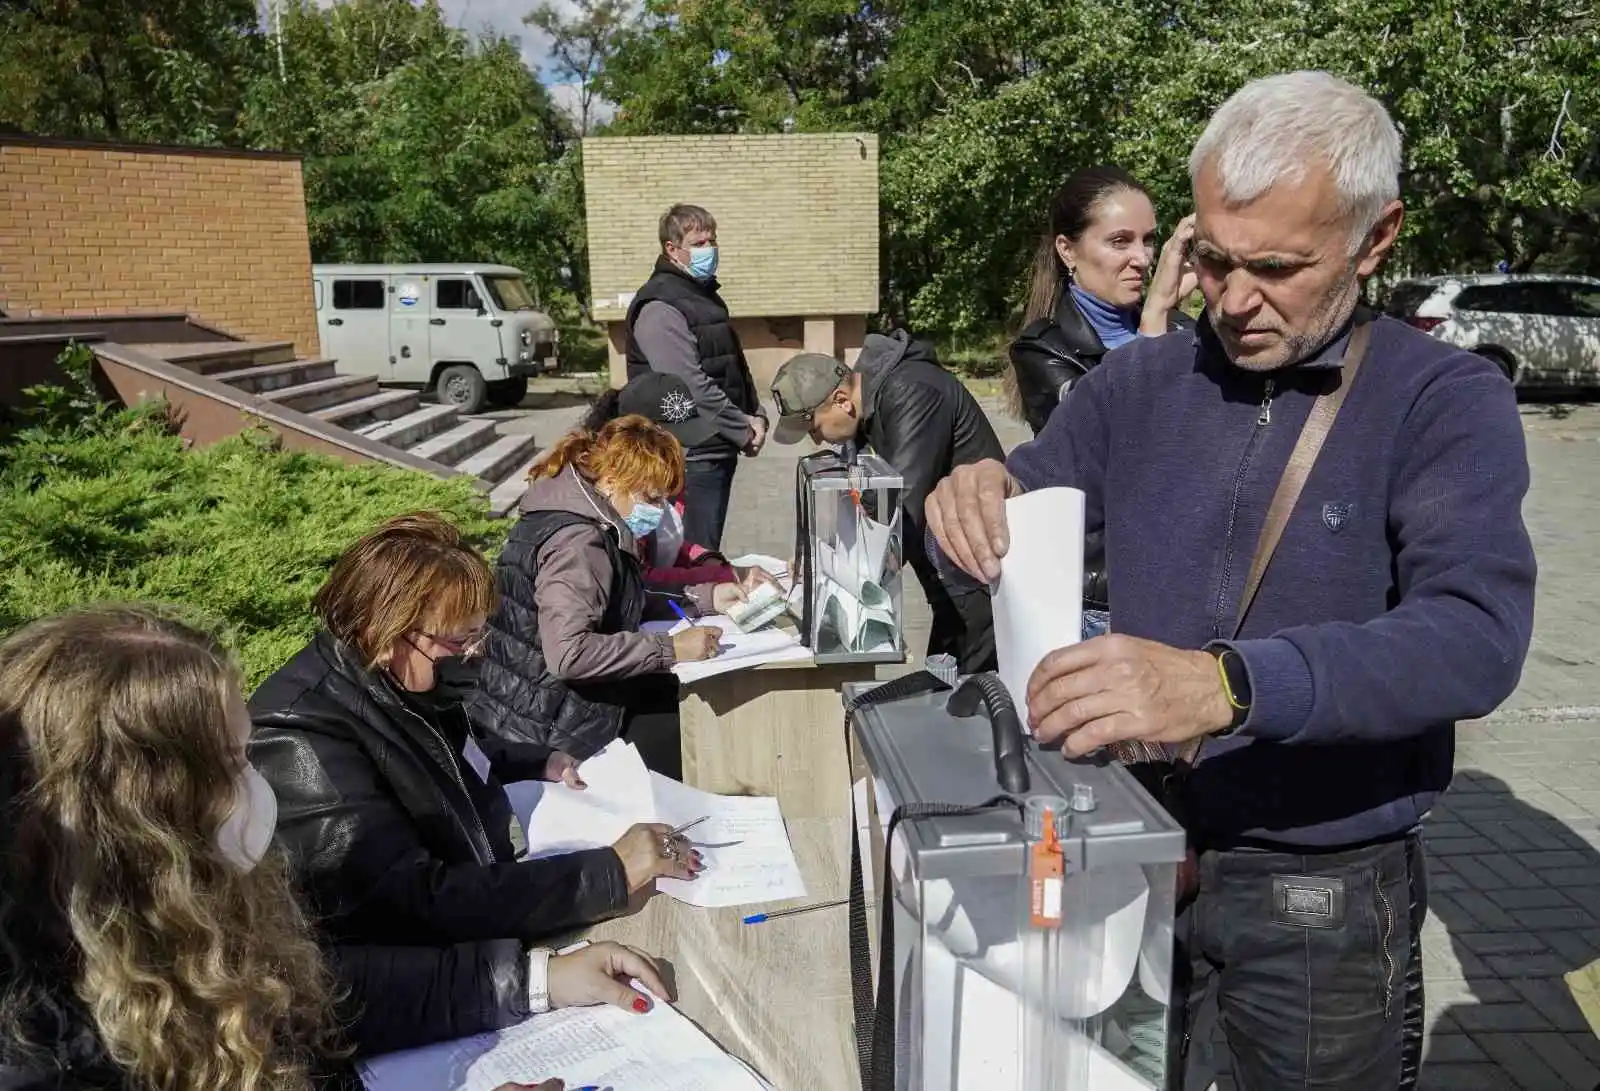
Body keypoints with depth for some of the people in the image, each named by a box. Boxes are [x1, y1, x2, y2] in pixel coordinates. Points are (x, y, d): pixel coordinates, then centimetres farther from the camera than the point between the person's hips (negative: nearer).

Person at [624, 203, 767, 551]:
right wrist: (744, 431, -14)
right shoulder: (660, 306, -14)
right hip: (693, 455, -9)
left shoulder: (707, 295, 17)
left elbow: (734, 364, 21)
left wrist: (757, 415, 5)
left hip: (721, 450, 9)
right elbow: (691, 386, -22)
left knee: (709, 551, 17)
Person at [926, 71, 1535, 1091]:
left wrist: (1223, 685, -43)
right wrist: (979, 498, -21)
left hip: (1325, 893, -2)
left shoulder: (1447, 400, -12)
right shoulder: (1142, 381, -1)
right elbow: (1019, 511, 4)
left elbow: (1475, 637, -26)